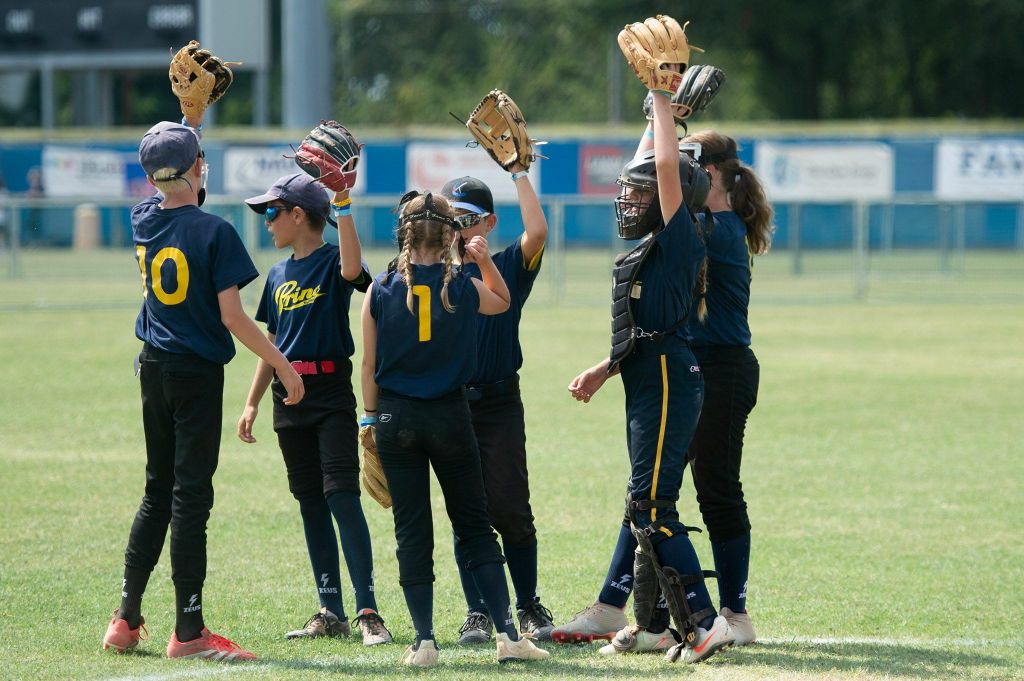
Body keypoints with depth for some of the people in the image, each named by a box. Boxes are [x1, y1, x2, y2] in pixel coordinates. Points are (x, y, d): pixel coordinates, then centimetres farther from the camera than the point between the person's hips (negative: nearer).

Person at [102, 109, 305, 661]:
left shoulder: (144, 221, 2)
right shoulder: (214, 232, -15)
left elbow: (171, 193, 26)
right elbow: (232, 316, -18)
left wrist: (191, 118, 31)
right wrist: (283, 366, -11)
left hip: (154, 368, 6)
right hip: (197, 373, -6)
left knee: (158, 492, 16)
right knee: (190, 496, -5)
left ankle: (126, 620, 18)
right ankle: (188, 632, -5)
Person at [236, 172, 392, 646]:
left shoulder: (332, 263, -5)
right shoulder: (278, 276, 15)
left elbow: (352, 268, -31)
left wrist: (342, 204, -34)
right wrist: (252, 403, 15)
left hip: (331, 394, -7)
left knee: (342, 496, -15)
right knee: (310, 503, 7)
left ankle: (367, 611, -16)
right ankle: (331, 613, 11)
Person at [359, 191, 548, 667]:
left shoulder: (381, 292, -4)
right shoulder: (464, 290, -3)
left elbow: (370, 365, 0)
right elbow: (503, 302, 21)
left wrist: (370, 418, 8)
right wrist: (485, 260, 13)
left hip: (396, 418, 0)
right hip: (450, 415, 0)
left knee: (412, 532, 4)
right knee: (475, 527, 8)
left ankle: (424, 641, 0)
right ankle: (507, 632, 1)